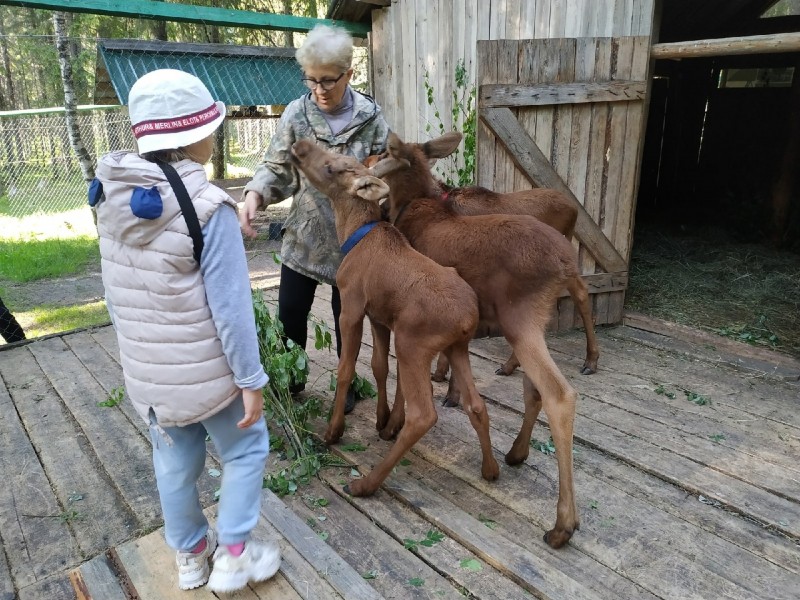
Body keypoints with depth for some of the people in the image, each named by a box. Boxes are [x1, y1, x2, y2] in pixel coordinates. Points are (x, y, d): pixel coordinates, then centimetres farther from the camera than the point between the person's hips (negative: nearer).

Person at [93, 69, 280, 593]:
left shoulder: (113, 197, -3)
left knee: (174, 463, 22)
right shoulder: (208, 207, -24)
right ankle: (233, 555, 26)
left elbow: (116, 291, 6)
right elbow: (230, 307, -22)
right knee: (246, 450, 17)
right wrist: (251, 379, -12)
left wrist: (137, 348, 18)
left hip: (146, 369, 6)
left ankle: (191, 555, 42)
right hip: (207, 369, -6)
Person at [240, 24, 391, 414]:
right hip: (303, 236, 1)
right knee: (290, 312, 9)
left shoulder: (371, 117, -6)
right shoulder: (296, 114, -5)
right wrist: (254, 195, -22)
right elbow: (276, 168, -2)